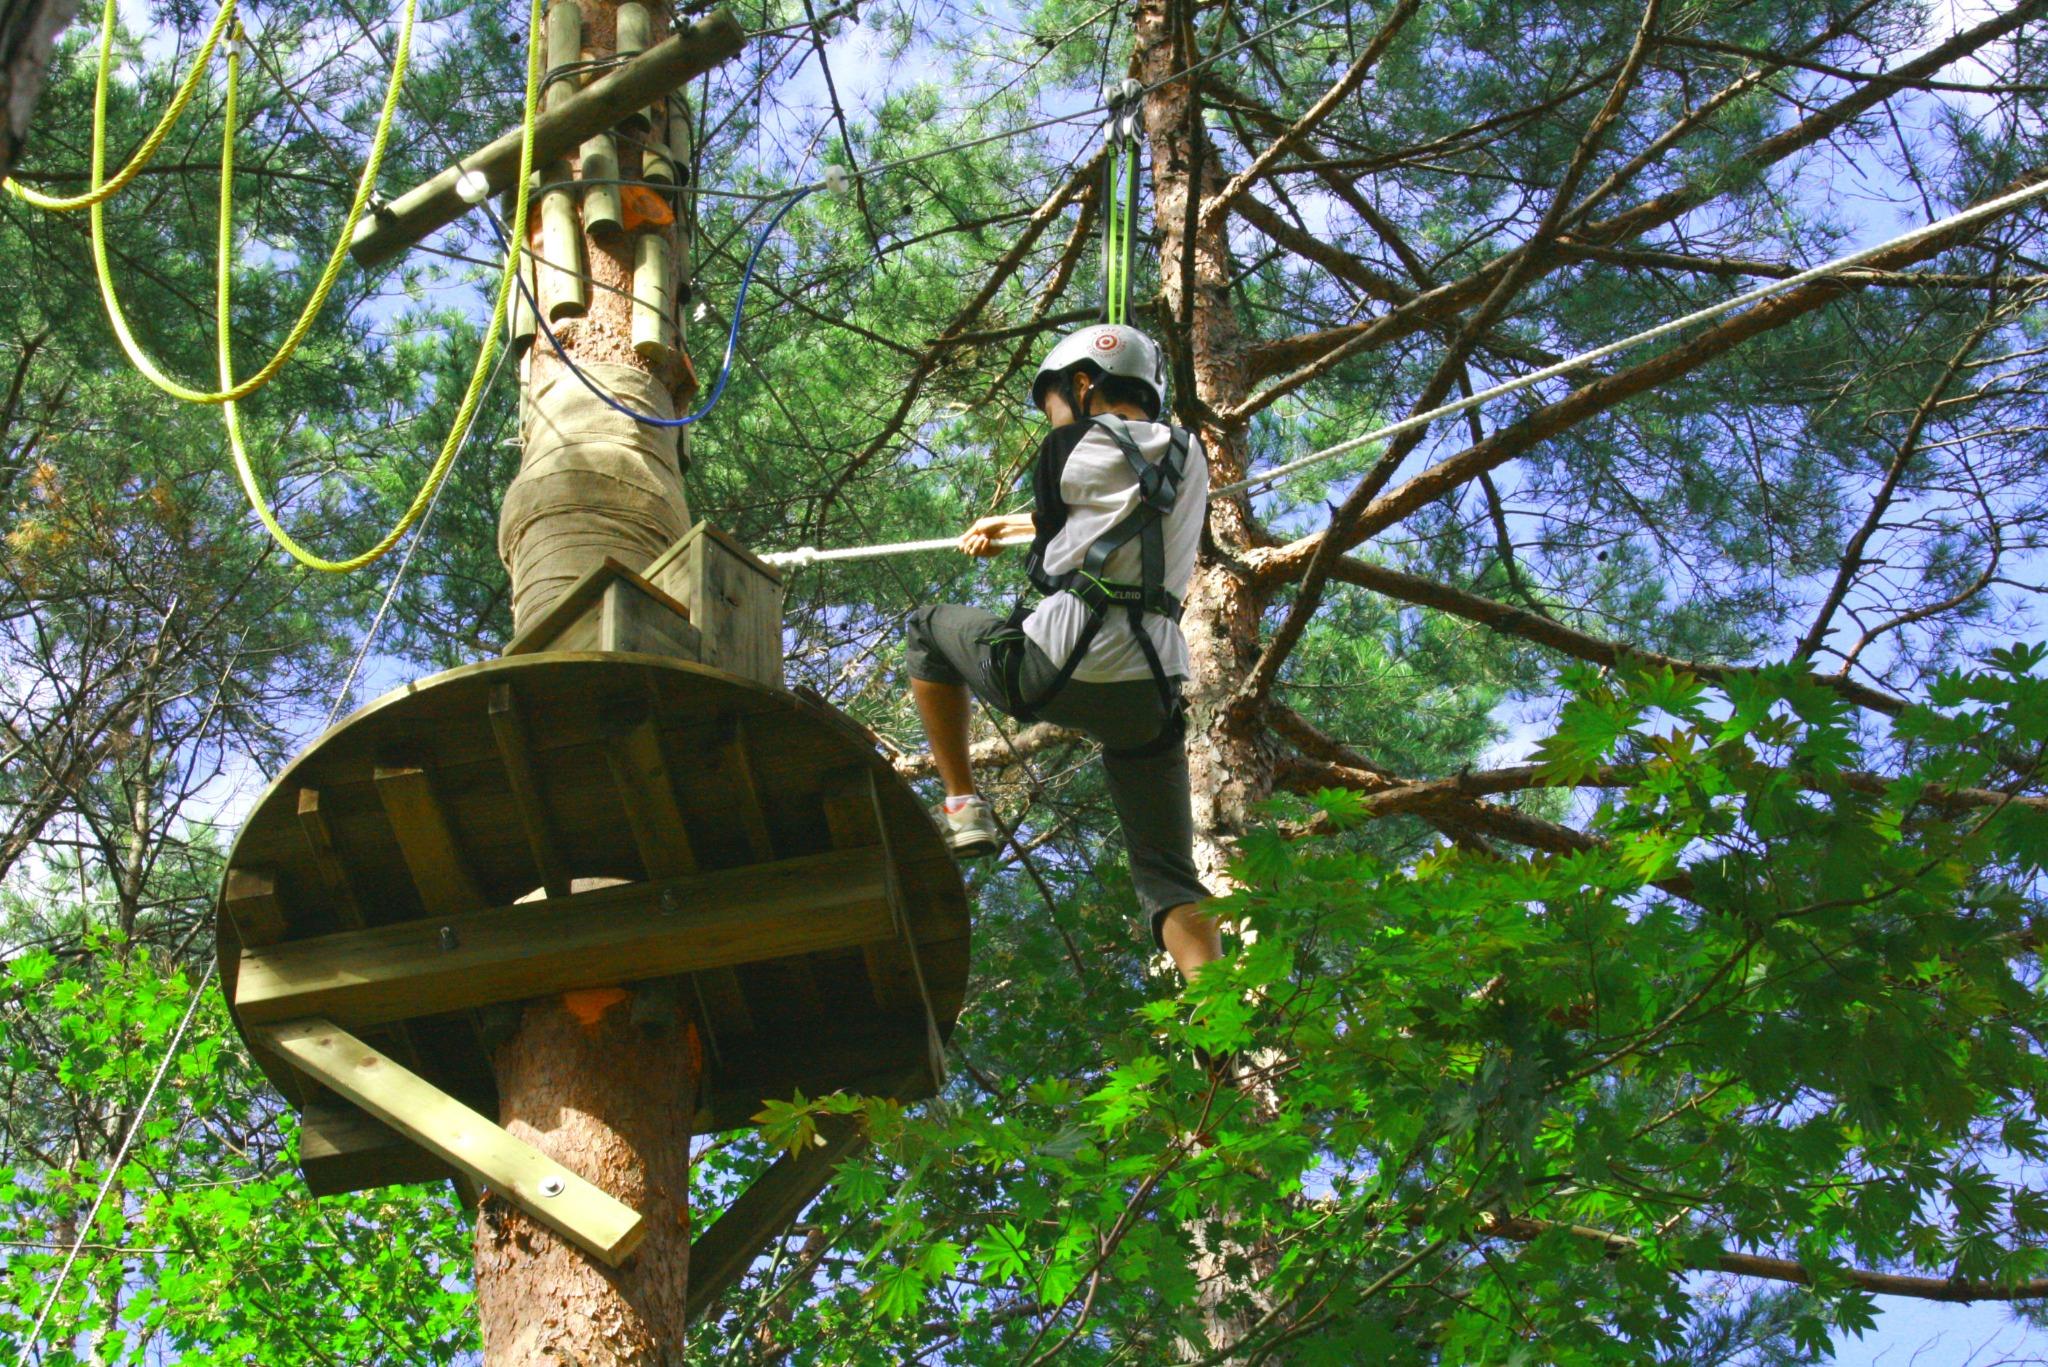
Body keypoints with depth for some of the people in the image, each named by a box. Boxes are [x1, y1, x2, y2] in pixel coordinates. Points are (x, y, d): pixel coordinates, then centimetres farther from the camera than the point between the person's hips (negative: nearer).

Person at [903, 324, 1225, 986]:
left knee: (930, 628, 24)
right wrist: (1010, 528, 48)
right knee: (1168, 878, 7)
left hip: (1057, 669, -4)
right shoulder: (1188, 456, 18)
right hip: (1150, 694, 4)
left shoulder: (1074, 448, 2)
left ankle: (962, 807, 20)